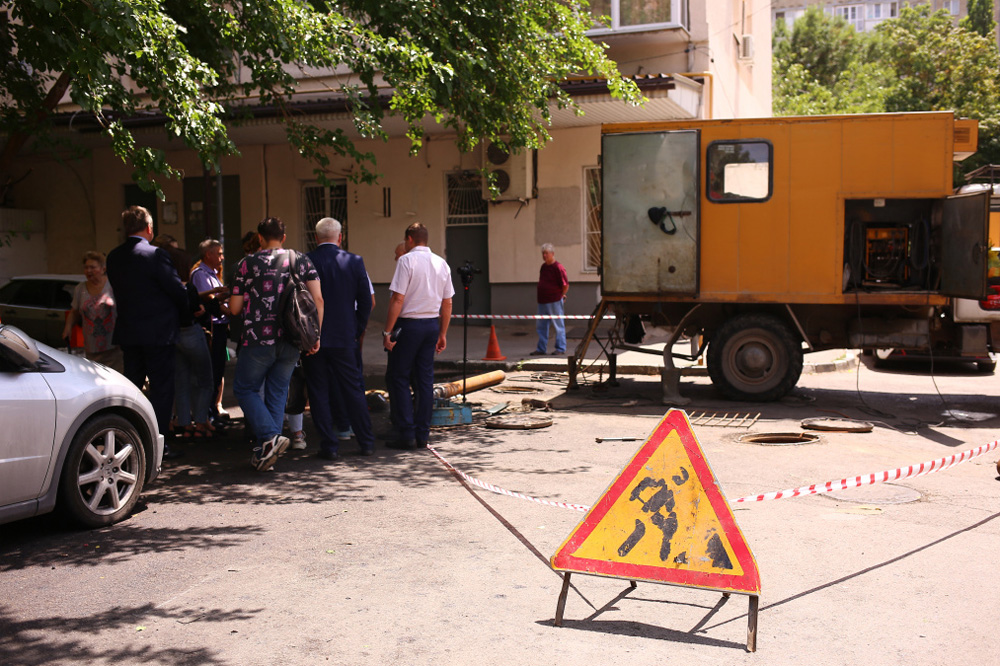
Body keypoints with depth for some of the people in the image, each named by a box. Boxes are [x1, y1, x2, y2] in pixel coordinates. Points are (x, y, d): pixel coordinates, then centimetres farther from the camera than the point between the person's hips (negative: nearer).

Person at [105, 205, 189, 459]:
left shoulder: (114, 257, 5)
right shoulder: (155, 255, -14)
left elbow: (120, 291, 11)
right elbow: (177, 291, -11)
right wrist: (191, 307, 8)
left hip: (127, 332, 6)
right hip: (158, 332, -6)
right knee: (161, 388, 2)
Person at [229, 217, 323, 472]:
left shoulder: (247, 264, -1)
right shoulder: (302, 261, 5)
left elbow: (234, 308, 1)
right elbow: (318, 300, -4)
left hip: (259, 340, -3)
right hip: (291, 342, 3)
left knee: (244, 388, 12)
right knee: (277, 392, 14)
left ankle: (270, 436, -8)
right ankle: (266, 451, 15)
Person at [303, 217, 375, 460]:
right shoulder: (355, 261, -2)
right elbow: (365, 301, 0)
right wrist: (357, 332, 11)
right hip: (344, 337, 2)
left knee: (319, 392, 7)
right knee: (353, 389, 11)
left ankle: (329, 445, 8)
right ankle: (366, 442, 17)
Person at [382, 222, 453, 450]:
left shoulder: (407, 260, -9)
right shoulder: (441, 263, 10)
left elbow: (398, 299, -15)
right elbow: (447, 303, 12)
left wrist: (387, 331, -11)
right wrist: (442, 333, 19)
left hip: (408, 323, -6)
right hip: (432, 324, 6)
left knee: (399, 378, 1)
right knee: (425, 379, 9)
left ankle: (406, 434, -2)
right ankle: (422, 435, 12)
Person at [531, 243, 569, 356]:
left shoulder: (558, 267, -13)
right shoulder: (543, 266, 12)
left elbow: (566, 285, -12)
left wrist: (561, 296, -1)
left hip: (554, 301, -8)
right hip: (542, 301, 8)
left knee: (558, 325, 2)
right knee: (541, 325, 11)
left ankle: (561, 349, 9)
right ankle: (541, 349, 19)